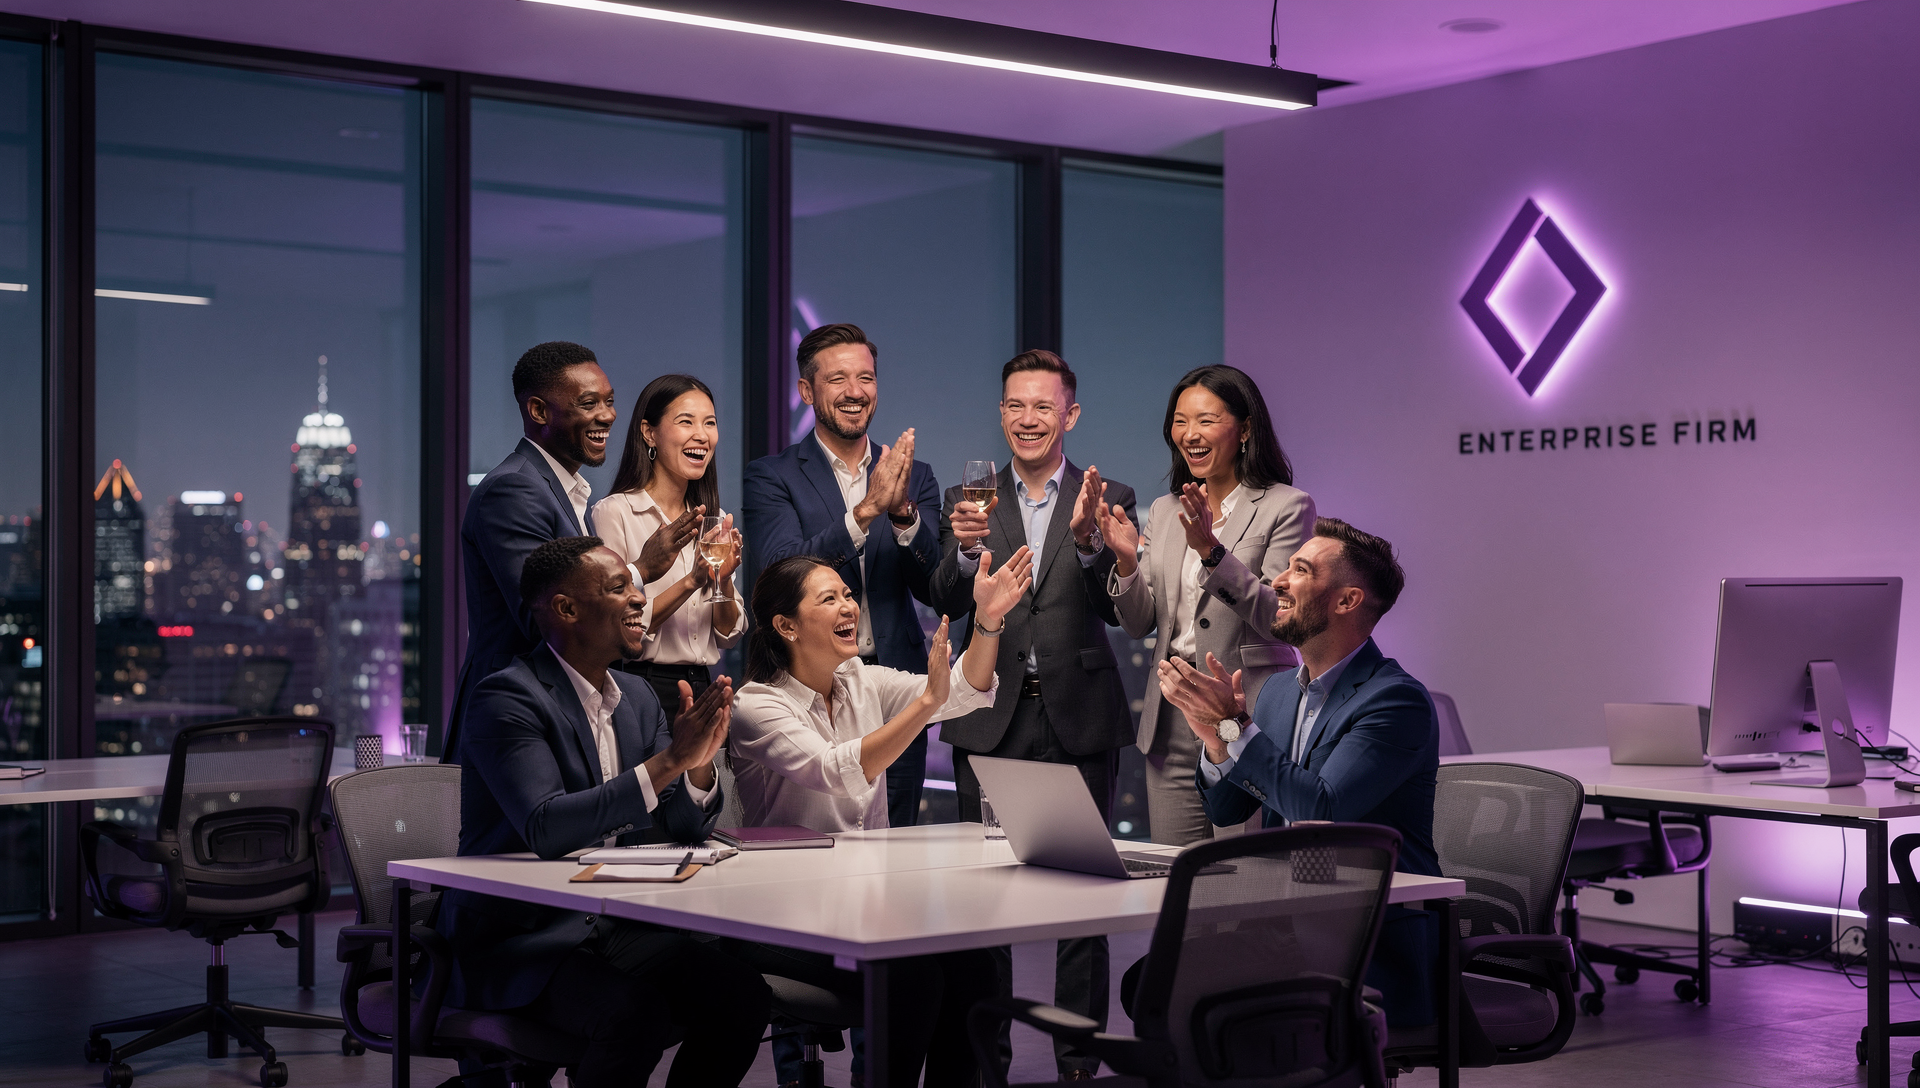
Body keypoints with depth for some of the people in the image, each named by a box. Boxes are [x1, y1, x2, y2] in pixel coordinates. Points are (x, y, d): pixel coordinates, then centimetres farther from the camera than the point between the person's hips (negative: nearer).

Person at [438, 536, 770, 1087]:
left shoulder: (637, 697, 12)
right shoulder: (508, 698, -12)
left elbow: (683, 830, 11)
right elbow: (545, 828, -26)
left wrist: (699, 763, -11)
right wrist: (669, 761, -26)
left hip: (616, 929, 7)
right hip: (517, 940, -7)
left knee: (742, 991, -17)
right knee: (636, 1010, -32)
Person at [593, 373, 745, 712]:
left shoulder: (715, 519, 12)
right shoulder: (614, 512, -6)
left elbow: (729, 635, 11)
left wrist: (723, 579, -7)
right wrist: (691, 581, -19)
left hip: (702, 688, 5)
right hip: (642, 691, -5)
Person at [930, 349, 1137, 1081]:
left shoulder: (1108, 498, 5)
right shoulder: (970, 499, 9)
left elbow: (1116, 609, -5)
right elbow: (948, 602, -2)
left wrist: (1087, 541, -23)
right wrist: (965, 549, -23)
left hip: (1078, 715, -1)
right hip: (991, 716, 1)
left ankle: (1078, 1055, 10)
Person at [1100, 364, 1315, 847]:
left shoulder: (1287, 507, -3)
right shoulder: (1165, 511, 14)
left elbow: (1276, 617, -13)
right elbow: (1138, 624, 12)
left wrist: (1211, 550, -23)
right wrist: (1126, 561, -7)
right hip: (1171, 722, 5)